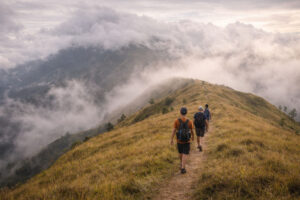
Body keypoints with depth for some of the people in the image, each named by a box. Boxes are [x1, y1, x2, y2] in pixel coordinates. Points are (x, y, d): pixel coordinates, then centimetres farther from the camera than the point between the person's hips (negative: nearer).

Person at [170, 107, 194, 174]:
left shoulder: (177, 121, -14)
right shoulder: (189, 122, -12)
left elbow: (174, 131, -13)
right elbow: (192, 131, 2)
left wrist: (171, 140, -4)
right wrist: (193, 137, 23)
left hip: (179, 140, 2)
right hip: (187, 141, -2)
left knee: (180, 152, 25)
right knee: (185, 155, 4)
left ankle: (181, 163, 46)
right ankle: (182, 168, -3)